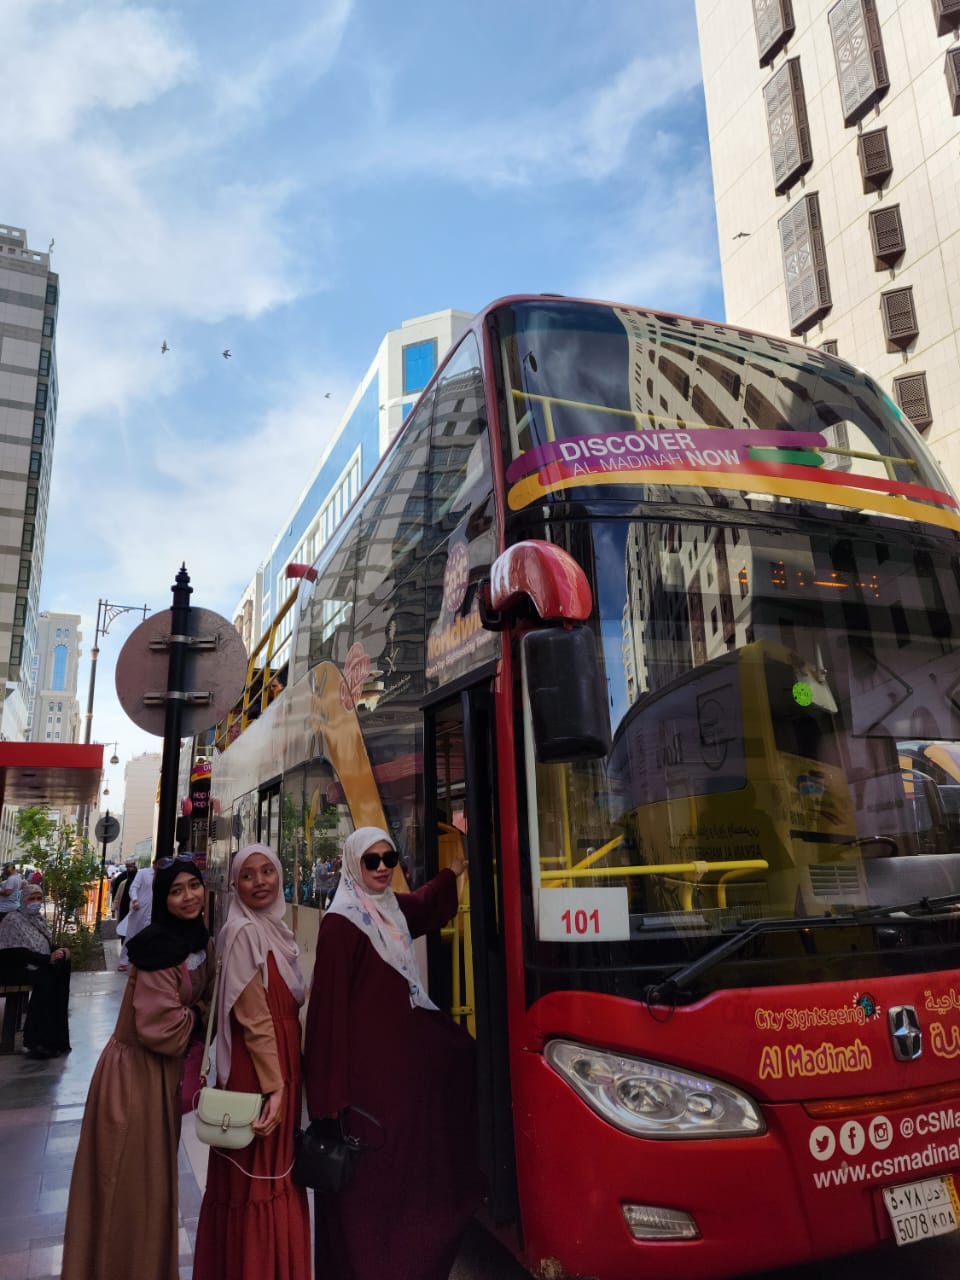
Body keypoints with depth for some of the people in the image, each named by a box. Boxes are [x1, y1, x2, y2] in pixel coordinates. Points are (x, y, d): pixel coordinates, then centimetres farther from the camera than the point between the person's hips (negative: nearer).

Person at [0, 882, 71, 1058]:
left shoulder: (38, 918, 13)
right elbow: (20, 953, -19)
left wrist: (59, 950, -5)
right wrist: (48, 958, -26)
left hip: (38, 964, 7)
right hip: (15, 966, -7)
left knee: (63, 968, -23)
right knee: (45, 980, -34)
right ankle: (33, 1042, -28)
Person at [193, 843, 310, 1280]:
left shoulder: (273, 927, 9)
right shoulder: (243, 932, -17)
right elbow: (254, 1017, -20)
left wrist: (285, 1080, 16)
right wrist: (273, 1087, -20)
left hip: (279, 1065, 9)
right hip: (256, 1070, -9)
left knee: (273, 1171, 19)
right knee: (258, 1177, 3)